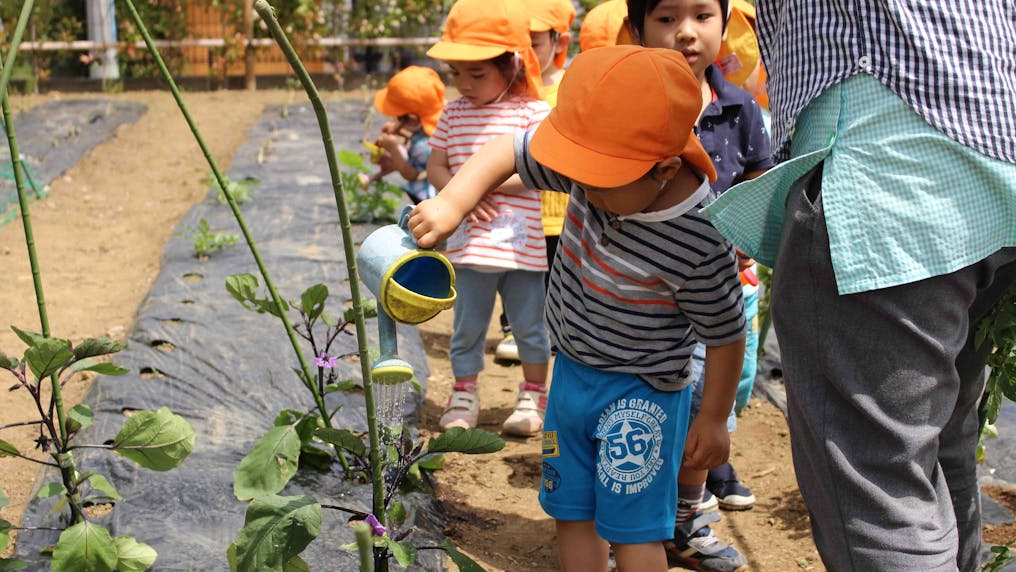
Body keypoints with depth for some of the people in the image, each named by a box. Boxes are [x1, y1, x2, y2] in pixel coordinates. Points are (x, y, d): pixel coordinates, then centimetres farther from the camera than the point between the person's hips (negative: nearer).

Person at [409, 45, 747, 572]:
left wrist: (714, 419, -6)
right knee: (571, 511, 17)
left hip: (641, 390, -7)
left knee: (631, 526, -2)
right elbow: (506, 153, -6)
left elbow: (725, 335, -17)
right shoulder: (593, 167, -15)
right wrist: (451, 203, -24)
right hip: (572, 369, 7)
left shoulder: (700, 242, -30)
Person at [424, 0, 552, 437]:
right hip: (469, 244, 3)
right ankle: (464, 396, 28)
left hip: (523, 247, -3)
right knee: (466, 328, 12)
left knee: (530, 328, 11)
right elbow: (435, 166, 6)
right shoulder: (454, 114, 5)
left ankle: (533, 396, 28)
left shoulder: (534, 113, -8)